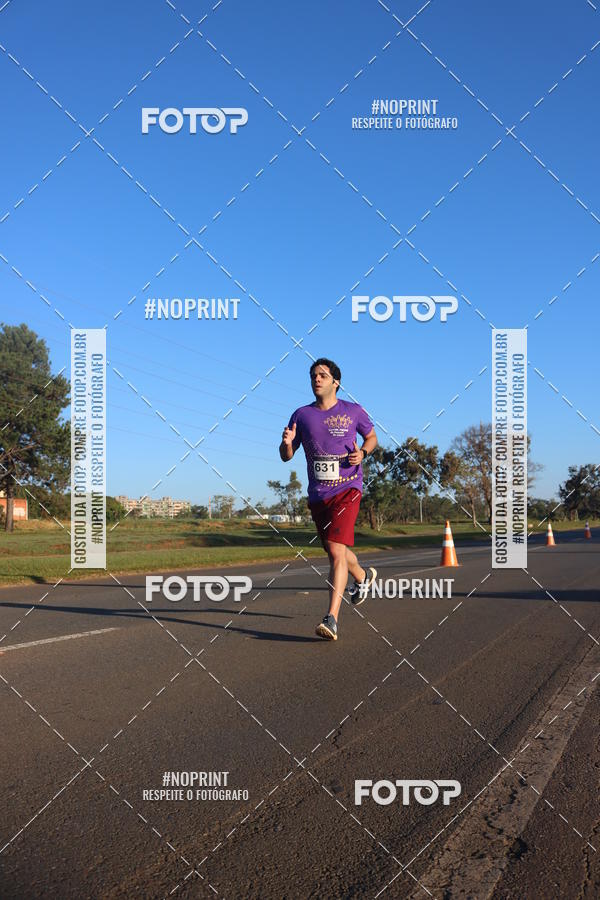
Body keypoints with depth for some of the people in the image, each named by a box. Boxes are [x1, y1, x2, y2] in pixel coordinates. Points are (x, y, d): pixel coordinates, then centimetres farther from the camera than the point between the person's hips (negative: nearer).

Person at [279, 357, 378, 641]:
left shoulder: (353, 412, 1)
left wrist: (363, 452, -6)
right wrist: (287, 443, -15)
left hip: (347, 490, -4)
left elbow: (372, 437, 16)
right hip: (317, 495, 4)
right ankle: (363, 576, 51)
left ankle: (332, 620, -21)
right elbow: (286, 456, 9)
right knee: (335, 551, 18)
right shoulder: (301, 415, 6)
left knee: (336, 551, -19)